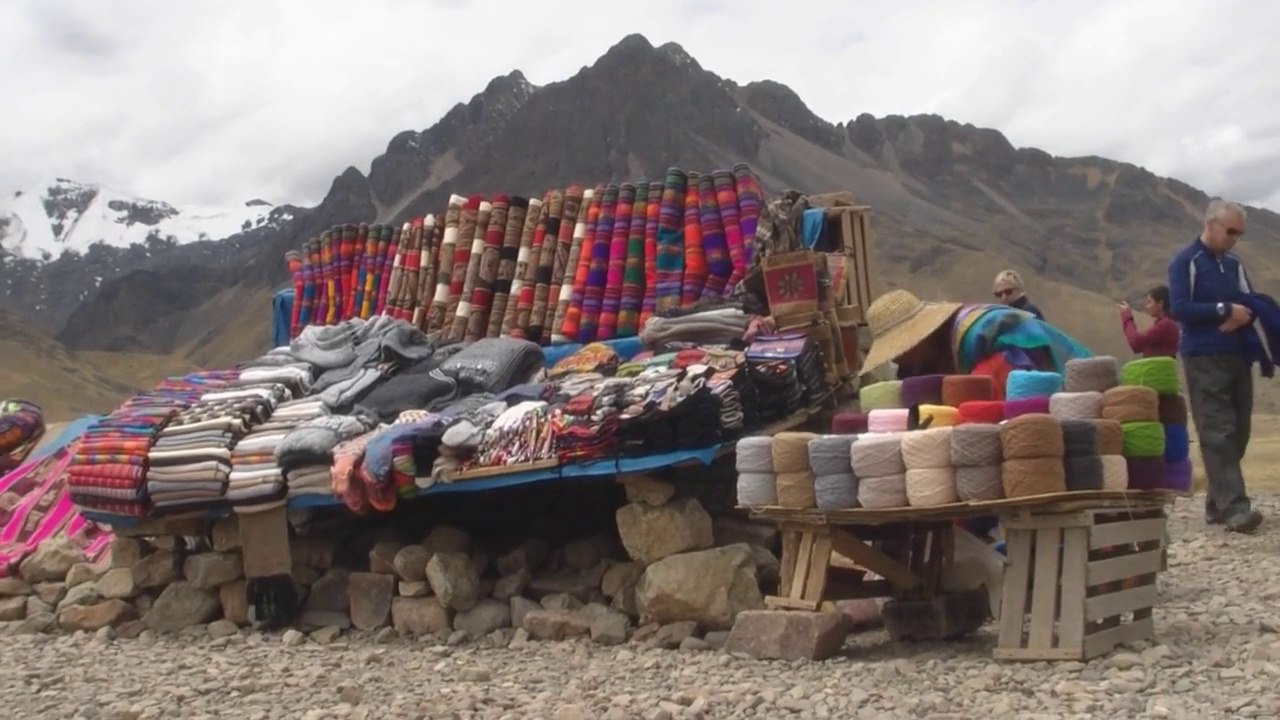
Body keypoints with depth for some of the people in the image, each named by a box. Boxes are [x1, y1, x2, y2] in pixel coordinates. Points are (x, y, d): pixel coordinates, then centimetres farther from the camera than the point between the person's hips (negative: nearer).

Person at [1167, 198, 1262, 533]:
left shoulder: (1234, 264, 15)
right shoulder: (1185, 262, -3)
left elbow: (1252, 304, 12)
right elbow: (1179, 309, -13)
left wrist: (1243, 316, -10)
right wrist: (1225, 310, -13)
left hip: (1238, 357, 7)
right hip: (1204, 359, -7)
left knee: (1237, 432, 7)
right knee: (1218, 433, -11)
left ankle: (1217, 504, 14)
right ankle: (1235, 508, -17)